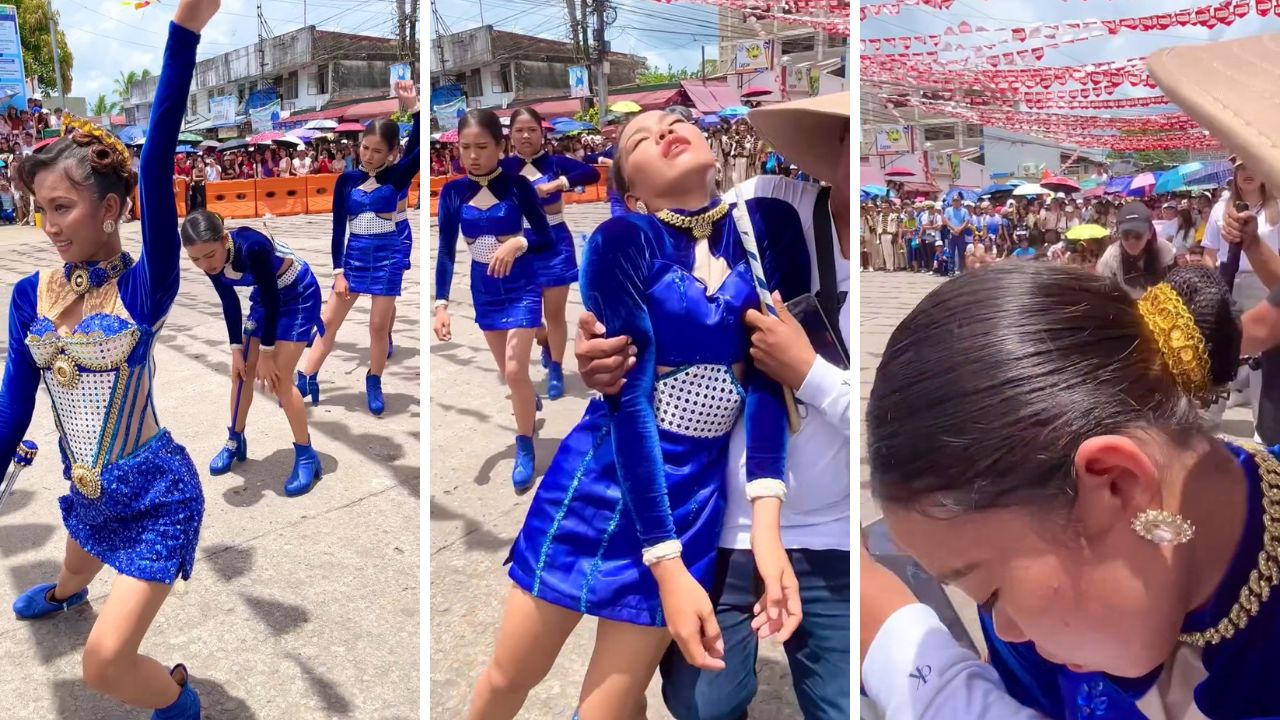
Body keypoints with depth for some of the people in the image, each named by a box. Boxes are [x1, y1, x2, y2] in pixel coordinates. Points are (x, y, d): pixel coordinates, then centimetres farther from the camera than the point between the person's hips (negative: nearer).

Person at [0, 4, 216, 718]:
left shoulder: (143, 288, -20)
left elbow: (158, 170, -34)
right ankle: (65, 595, 76)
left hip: (156, 498, -6)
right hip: (88, 494, 7)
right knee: (77, 569, 38)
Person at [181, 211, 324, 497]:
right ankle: (235, 441, 28)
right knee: (241, 371, 8)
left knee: (279, 378, -12)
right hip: (265, 297, 7)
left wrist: (266, 354, -18)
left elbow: (272, 302, -27)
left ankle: (306, 455, 0)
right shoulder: (211, 259, -17)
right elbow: (230, 302, -1)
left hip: (299, 296, -7)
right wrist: (237, 350, 0)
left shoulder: (252, 248, -38)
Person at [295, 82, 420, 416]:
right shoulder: (346, 180, 0)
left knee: (379, 325, 2)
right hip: (354, 255, 2)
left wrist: (414, 107, -31)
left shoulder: (396, 176, -4)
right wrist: (338, 271, -8)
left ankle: (374, 384, 20)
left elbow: (421, 149, -22)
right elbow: (339, 228, -1)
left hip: (388, 254, -2)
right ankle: (306, 379, 13)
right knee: (329, 321, 5)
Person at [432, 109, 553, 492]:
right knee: (509, 372, 17)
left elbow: (547, 238, -12)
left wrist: (518, 243, -33)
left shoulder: (517, 185, -14)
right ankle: (531, 401, 51)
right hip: (484, 289, 4)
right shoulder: (452, 192, -7)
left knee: (515, 371, -13)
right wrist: (441, 304, -15)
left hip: (522, 287, -4)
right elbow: (445, 251, -7)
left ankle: (525, 449, 6)